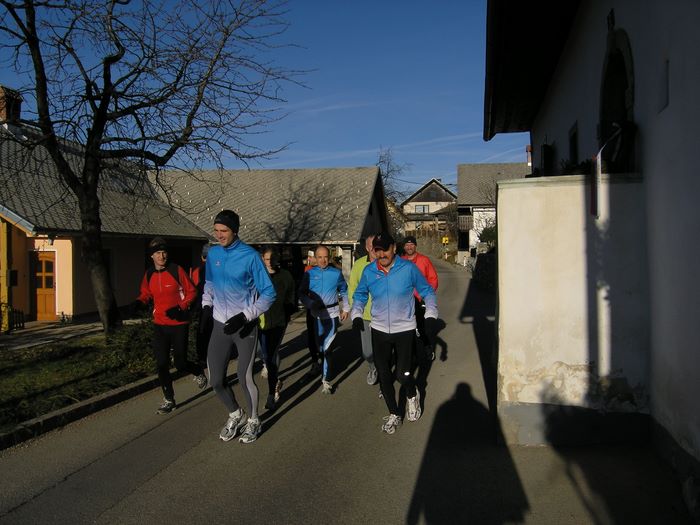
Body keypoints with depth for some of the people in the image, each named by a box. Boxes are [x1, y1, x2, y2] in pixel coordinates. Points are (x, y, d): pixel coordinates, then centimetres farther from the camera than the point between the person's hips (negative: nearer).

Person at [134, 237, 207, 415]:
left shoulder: (177, 270, -11)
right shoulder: (149, 274, 3)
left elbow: (191, 291, -5)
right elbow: (146, 293, 16)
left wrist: (180, 307, -19)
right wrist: (139, 301, -6)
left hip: (179, 324, -4)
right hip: (160, 325, 4)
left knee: (180, 363, 2)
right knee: (161, 364, 2)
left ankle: (199, 373, 37)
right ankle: (169, 400, 19)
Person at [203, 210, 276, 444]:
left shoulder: (250, 256, -13)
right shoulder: (213, 253, 2)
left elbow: (268, 292, -11)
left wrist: (245, 316, -18)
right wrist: (206, 305, 5)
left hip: (245, 326, -4)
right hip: (220, 325, 5)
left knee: (245, 378, 1)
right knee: (216, 380, 5)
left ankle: (253, 421, 28)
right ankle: (236, 414, 34)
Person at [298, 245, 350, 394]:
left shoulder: (336, 273, 1)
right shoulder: (309, 274, 0)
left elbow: (344, 291, 14)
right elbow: (302, 293, 2)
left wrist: (346, 309, 12)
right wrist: (311, 304, -14)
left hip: (332, 314, -1)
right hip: (315, 314, 1)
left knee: (327, 347, -3)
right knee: (315, 342, 16)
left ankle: (325, 380, 2)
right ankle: (315, 361, 46)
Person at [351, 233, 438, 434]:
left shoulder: (408, 268, -9)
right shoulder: (368, 271, -2)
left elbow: (427, 291, 3)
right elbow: (359, 295, 14)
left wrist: (431, 315, -5)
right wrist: (356, 315, 0)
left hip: (405, 329, -3)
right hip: (379, 330, 3)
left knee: (402, 374, -6)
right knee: (384, 375, 7)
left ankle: (412, 396, 31)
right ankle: (393, 414, 27)